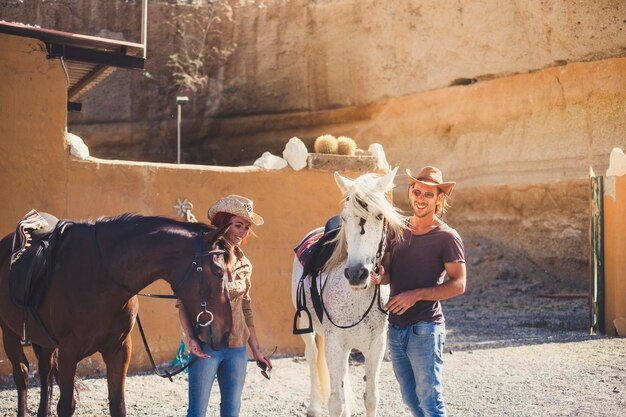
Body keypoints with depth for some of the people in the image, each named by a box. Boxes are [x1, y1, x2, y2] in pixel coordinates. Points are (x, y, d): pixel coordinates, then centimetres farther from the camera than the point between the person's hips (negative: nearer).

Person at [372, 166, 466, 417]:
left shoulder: (447, 238, -9)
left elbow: (458, 285, -12)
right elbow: (387, 272, 10)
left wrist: (417, 295, -21)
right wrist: (378, 277, -14)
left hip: (424, 328, -6)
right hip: (395, 327, 6)